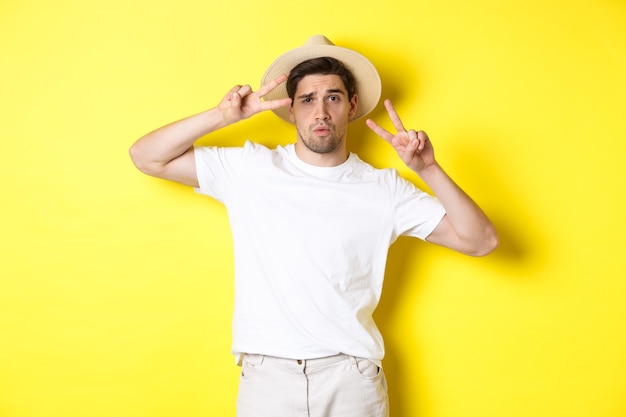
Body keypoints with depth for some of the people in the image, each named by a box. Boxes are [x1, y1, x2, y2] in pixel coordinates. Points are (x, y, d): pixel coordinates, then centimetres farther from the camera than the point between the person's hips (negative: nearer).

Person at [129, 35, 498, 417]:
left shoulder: (384, 189, 1)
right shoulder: (249, 169, 2)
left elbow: (481, 241, -1)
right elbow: (147, 156, 1)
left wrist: (429, 169, -13)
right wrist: (222, 116, -11)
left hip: (352, 381, 0)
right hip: (266, 376, 0)